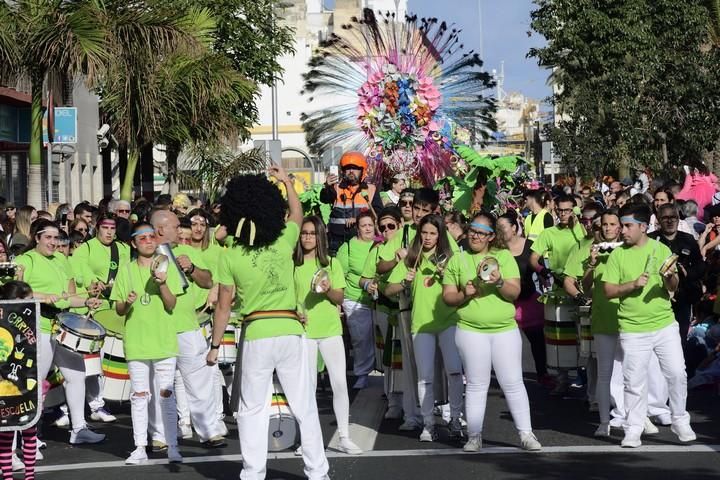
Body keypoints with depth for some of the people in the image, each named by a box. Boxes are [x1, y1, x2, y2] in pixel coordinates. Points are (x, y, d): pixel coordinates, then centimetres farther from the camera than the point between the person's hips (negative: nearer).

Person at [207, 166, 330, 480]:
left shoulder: (230, 257, -5)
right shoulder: (283, 241, -2)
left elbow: (223, 306, -2)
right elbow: (297, 213, 20)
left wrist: (215, 344, 8)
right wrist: (286, 181, 32)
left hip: (257, 336, -1)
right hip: (290, 332, 2)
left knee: (253, 410, 9)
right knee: (304, 408, 9)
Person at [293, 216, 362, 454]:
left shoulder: (332, 263, 6)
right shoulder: (292, 264, 3)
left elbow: (340, 298, 4)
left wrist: (328, 290, -16)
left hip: (331, 329, 1)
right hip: (304, 330, -1)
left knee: (340, 383, -3)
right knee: (308, 385, 2)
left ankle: (344, 437, 3)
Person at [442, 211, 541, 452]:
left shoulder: (504, 257, 6)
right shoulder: (457, 260, 7)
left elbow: (515, 292, -2)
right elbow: (447, 296, 5)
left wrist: (499, 282, -21)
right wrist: (464, 294, -15)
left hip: (505, 329, 0)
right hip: (471, 330, 0)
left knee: (513, 383, 1)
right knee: (476, 385, 4)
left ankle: (526, 434, 9)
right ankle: (474, 436, 11)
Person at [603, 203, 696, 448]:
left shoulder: (661, 250, 3)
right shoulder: (618, 255, 1)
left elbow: (673, 287, 4)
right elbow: (608, 290, -2)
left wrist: (671, 277, -19)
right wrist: (633, 284, -17)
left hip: (664, 324, 1)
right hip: (632, 329, -1)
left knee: (677, 373, 0)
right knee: (634, 381, 0)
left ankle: (680, 421, 18)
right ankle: (633, 430, 11)